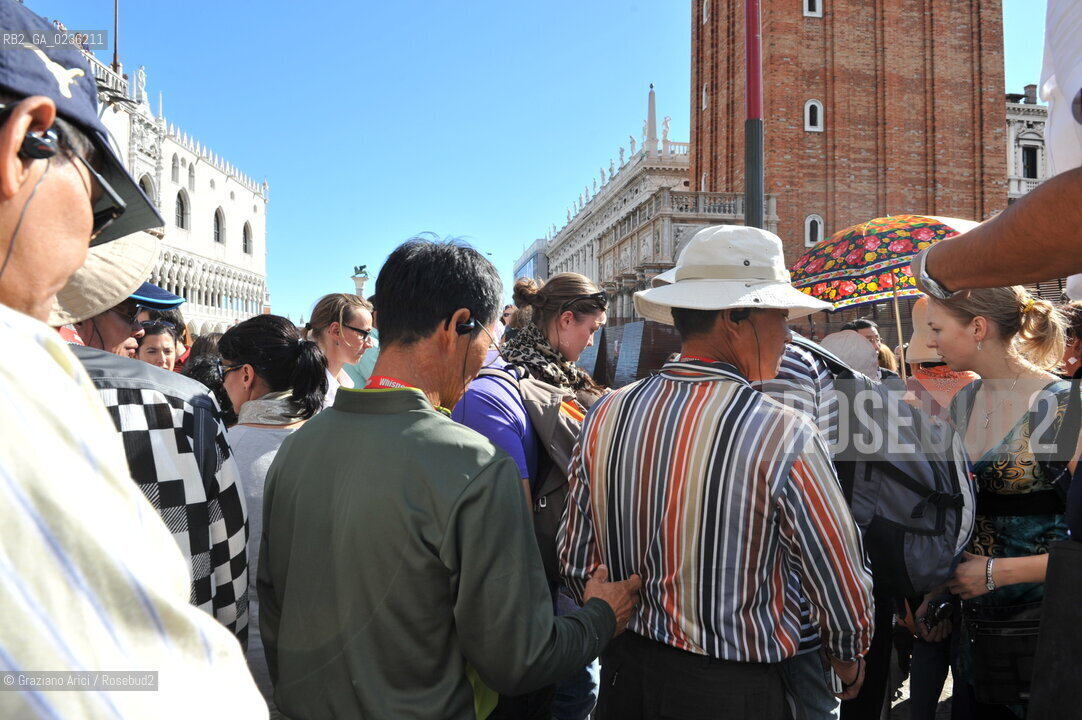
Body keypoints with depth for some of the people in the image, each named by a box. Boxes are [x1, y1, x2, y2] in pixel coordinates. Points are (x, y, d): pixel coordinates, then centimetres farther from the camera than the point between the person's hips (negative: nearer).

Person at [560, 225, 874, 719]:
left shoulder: (605, 416, -9)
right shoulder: (784, 436, -22)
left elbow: (577, 565, 1)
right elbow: (842, 586, -10)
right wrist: (849, 660, 11)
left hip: (623, 677, 4)